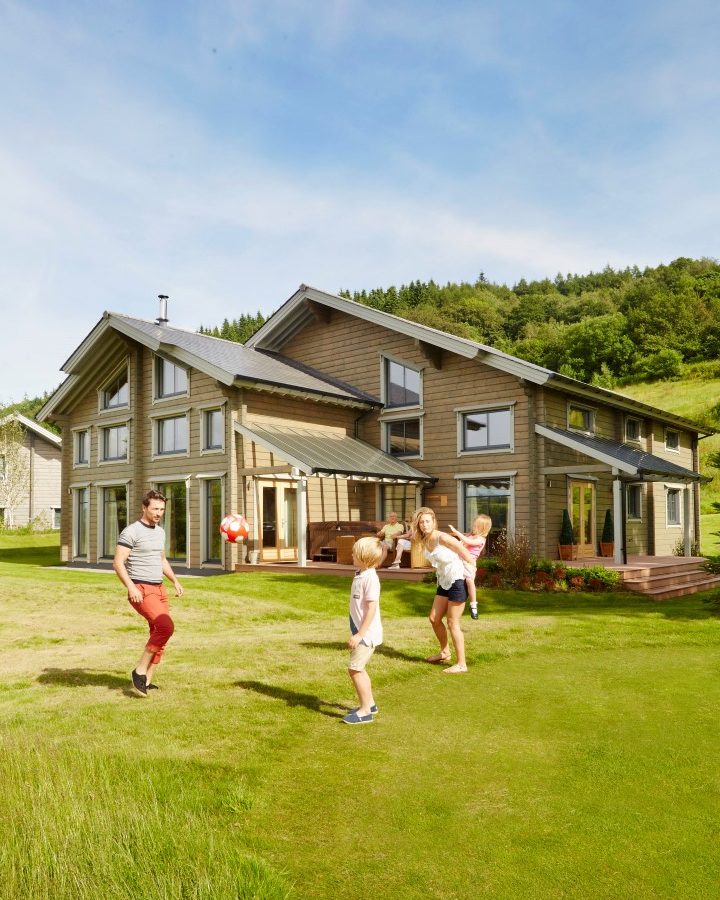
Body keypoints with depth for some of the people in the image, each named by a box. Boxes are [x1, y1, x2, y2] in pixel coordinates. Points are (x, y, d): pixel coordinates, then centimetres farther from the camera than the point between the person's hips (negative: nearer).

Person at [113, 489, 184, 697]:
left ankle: (147, 681, 17)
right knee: (166, 627, -22)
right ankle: (140, 671, -7)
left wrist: (175, 581, 19)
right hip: (141, 590, -8)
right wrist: (131, 587, -26)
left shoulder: (160, 532, 14)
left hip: (159, 589, 8)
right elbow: (118, 563, -15)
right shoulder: (131, 532, -10)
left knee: (158, 635, 6)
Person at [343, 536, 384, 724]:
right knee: (358, 668, 17)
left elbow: (371, 608, -23)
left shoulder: (370, 578, -21)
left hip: (367, 633, -10)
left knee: (354, 669, -8)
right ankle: (369, 703, 31)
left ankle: (365, 711, 2)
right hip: (361, 631, 10)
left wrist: (359, 634, -22)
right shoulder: (360, 575, 8)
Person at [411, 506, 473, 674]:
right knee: (434, 618, 12)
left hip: (458, 581, -8)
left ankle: (462, 664, 8)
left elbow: (467, 556, -17)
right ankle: (445, 652, 34)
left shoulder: (443, 538, -22)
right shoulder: (424, 541, 1)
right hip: (444, 582, 8)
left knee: (453, 623, -3)